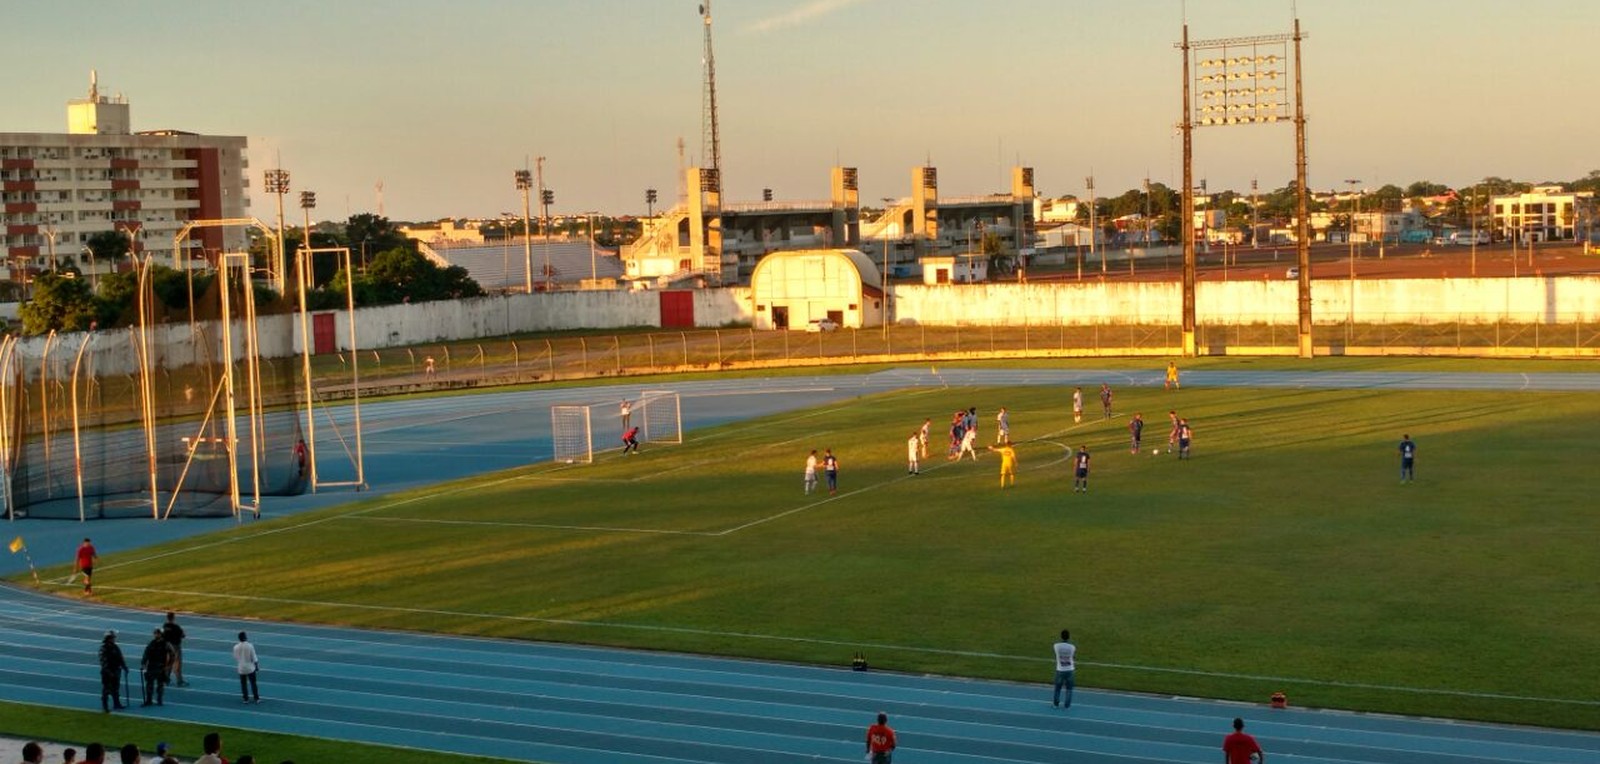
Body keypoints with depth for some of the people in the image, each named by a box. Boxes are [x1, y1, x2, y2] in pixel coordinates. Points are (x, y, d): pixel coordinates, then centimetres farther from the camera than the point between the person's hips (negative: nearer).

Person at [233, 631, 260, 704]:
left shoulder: (236, 647, -7)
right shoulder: (250, 646, -16)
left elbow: (235, 658, 2)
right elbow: (254, 658, -11)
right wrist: (256, 666, 2)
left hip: (241, 669, 2)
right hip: (250, 668, -2)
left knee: (243, 684, 11)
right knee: (253, 683, 8)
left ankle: (246, 699, 14)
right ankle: (256, 698, 11)